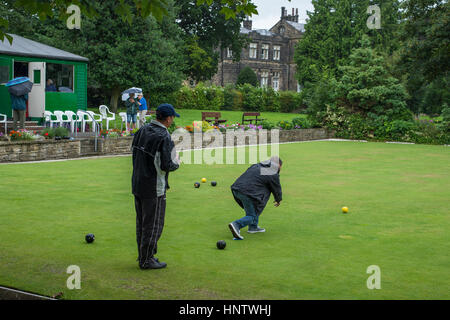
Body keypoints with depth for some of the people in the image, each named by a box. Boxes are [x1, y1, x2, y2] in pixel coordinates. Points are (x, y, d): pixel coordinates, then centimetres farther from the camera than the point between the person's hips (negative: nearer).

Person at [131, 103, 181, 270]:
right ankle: (146, 260, 10)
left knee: (141, 222, 17)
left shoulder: (142, 131, 6)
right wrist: (177, 163, -1)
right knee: (153, 224, 3)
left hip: (137, 184, 8)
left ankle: (144, 256, 28)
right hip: (154, 188, -8)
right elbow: (167, 165, -22)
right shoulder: (164, 137, -19)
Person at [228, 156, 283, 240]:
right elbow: (276, 189, 13)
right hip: (248, 193, -8)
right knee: (252, 216, 0)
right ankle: (236, 225, -21)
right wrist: (278, 200, 34)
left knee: (255, 207, 27)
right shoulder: (273, 175, 1)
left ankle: (253, 227, 25)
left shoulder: (258, 165, 20)